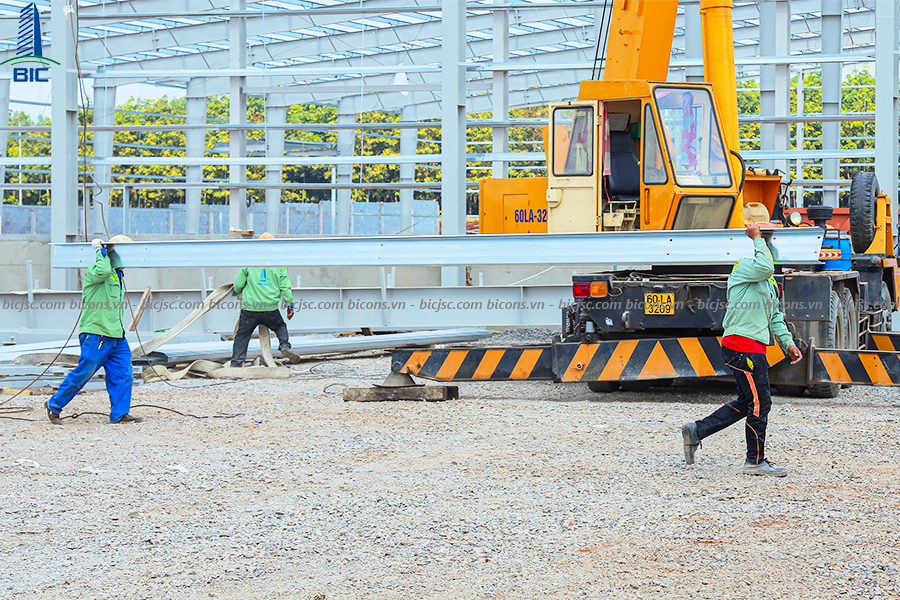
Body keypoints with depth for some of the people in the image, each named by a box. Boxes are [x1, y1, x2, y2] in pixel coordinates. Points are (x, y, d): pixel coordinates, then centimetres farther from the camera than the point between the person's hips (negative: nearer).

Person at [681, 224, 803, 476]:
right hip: (742, 346, -10)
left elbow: (774, 317, 25)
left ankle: (696, 431, 21)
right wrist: (757, 238, -18)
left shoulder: (769, 283, 22)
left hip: (754, 349, 10)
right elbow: (764, 268, -30)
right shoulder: (744, 268, -7)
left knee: (746, 403, 14)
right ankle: (755, 461, 3)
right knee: (760, 402, -6)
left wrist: (788, 343, 15)